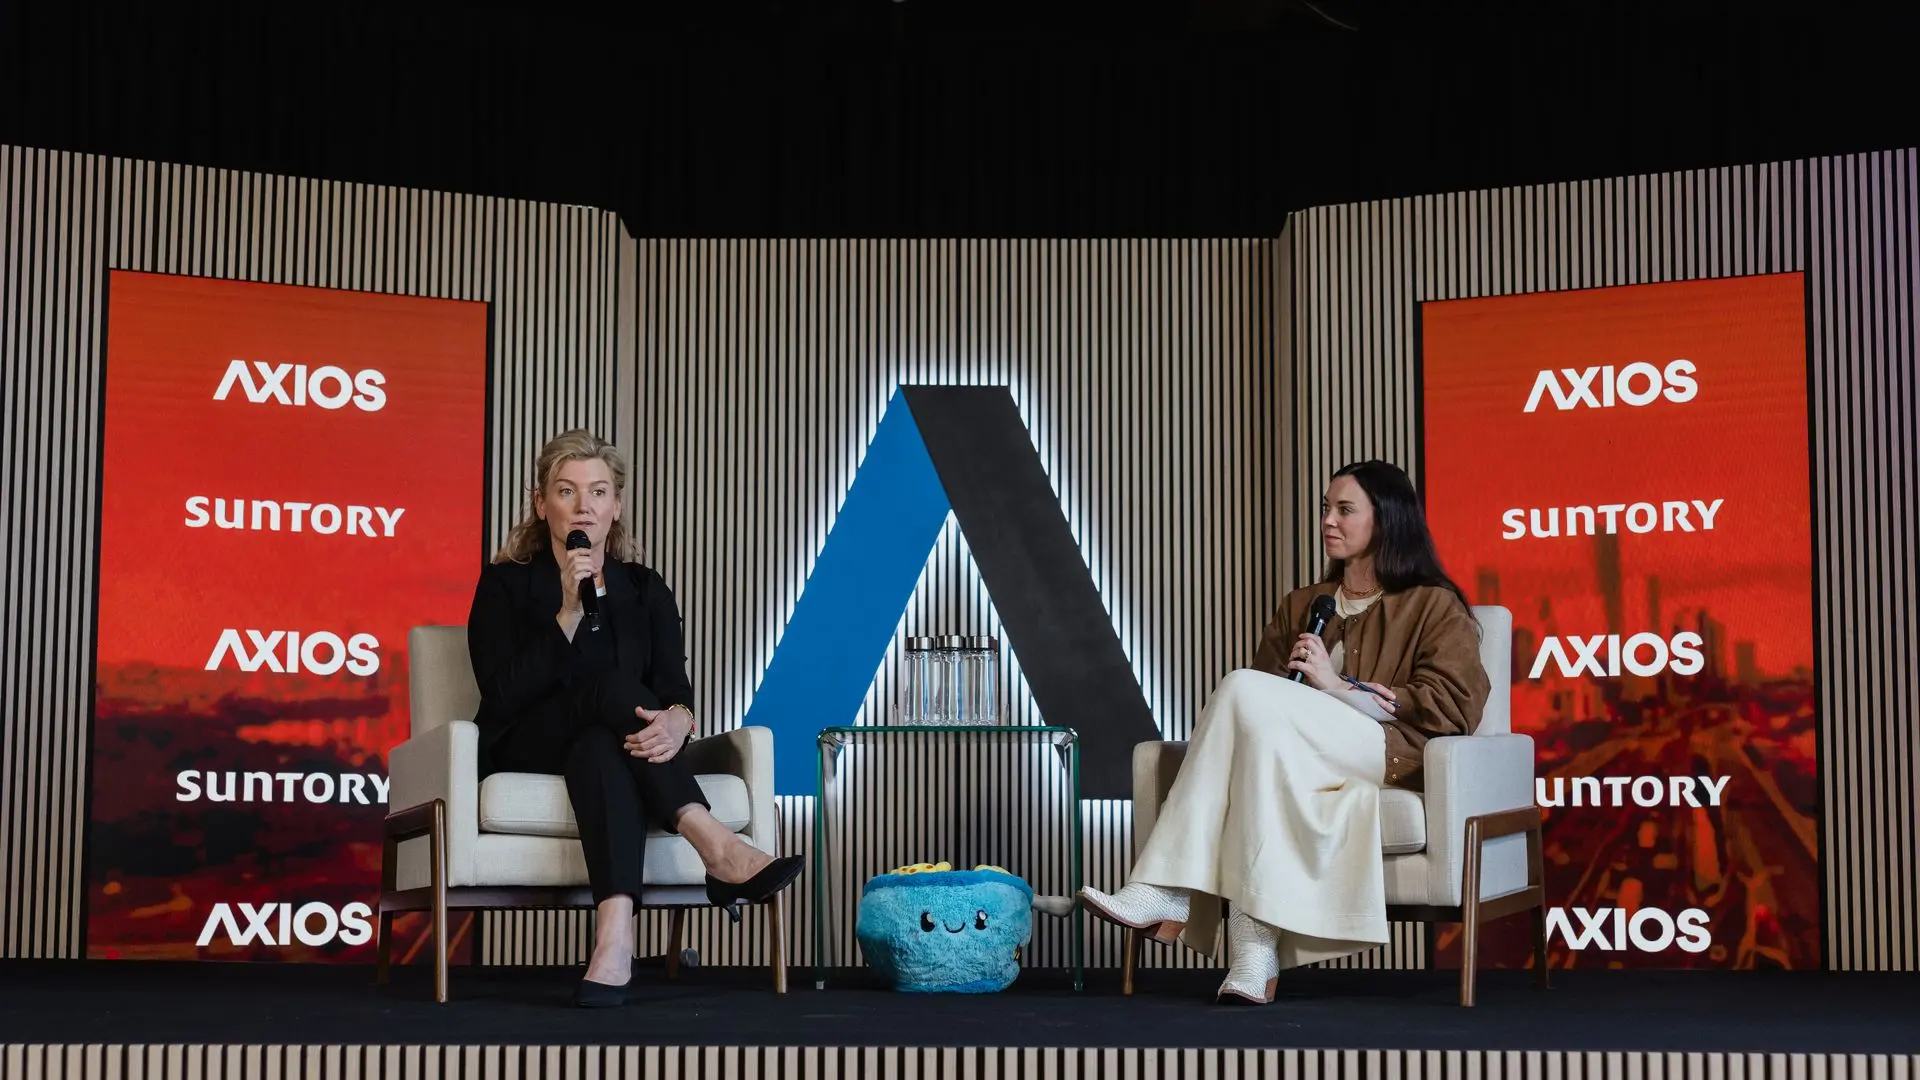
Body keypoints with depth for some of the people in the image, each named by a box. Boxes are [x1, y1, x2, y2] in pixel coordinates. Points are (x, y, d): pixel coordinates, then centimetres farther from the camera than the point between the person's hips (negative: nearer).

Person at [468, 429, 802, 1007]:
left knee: (601, 748, -38)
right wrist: (569, 612, -19)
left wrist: (674, 724, -27)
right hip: (526, 755, -2)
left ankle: (615, 934, -59)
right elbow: (502, 695, -9)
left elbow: (676, 692, -1)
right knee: (610, 683, -33)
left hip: (607, 745, 2)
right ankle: (714, 844, -48)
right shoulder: (505, 585, 7)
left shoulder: (645, 590, 14)